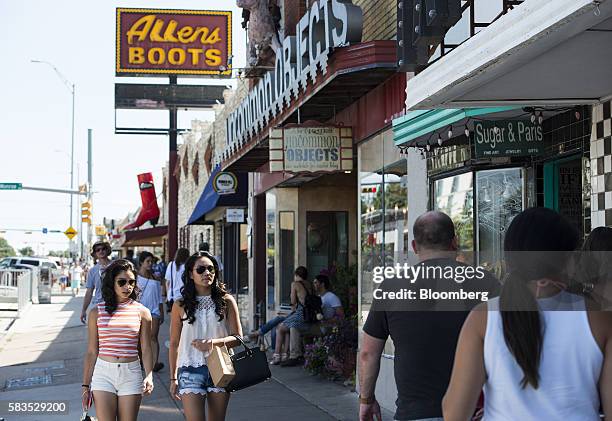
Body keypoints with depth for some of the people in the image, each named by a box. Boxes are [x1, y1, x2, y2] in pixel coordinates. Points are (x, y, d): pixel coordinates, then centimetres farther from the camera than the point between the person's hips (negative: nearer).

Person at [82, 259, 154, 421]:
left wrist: (149, 376, -15)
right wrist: (86, 385, 5)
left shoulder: (141, 312, 3)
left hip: (131, 374, 0)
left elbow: (146, 349, 1)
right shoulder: (97, 312, 3)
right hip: (103, 373, 0)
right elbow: (91, 352, 6)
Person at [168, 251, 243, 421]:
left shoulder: (226, 301, 2)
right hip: (191, 370, -1)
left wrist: (213, 342, -17)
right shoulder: (181, 305, 3)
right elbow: (174, 344, 9)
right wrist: (173, 378, 10)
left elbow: (238, 338, 1)